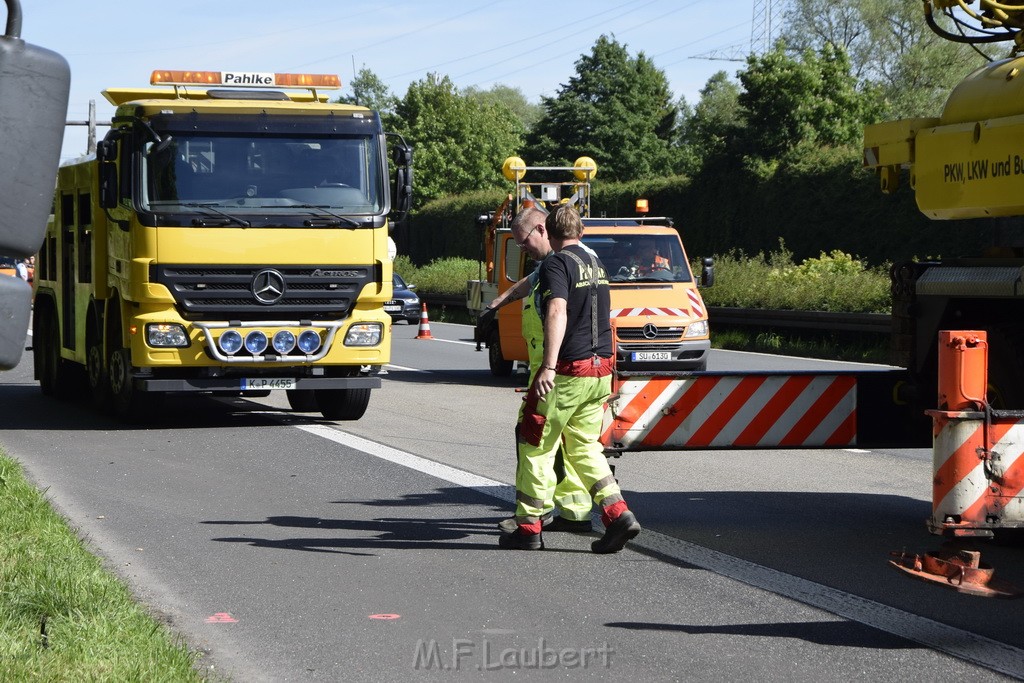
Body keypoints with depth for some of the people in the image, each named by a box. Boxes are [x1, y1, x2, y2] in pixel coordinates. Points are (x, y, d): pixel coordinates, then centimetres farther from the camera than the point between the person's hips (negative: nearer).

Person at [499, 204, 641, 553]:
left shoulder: (557, 264, -10)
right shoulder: (595, 263, 16)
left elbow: (557, 311, -26)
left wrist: (548, 366, -33)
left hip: (568, 370, -8)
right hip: (601, 369, 8)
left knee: (536, 446, 4)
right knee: (584, 446, 14)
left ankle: (529, 527, 6)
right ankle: (618, 514, -2)